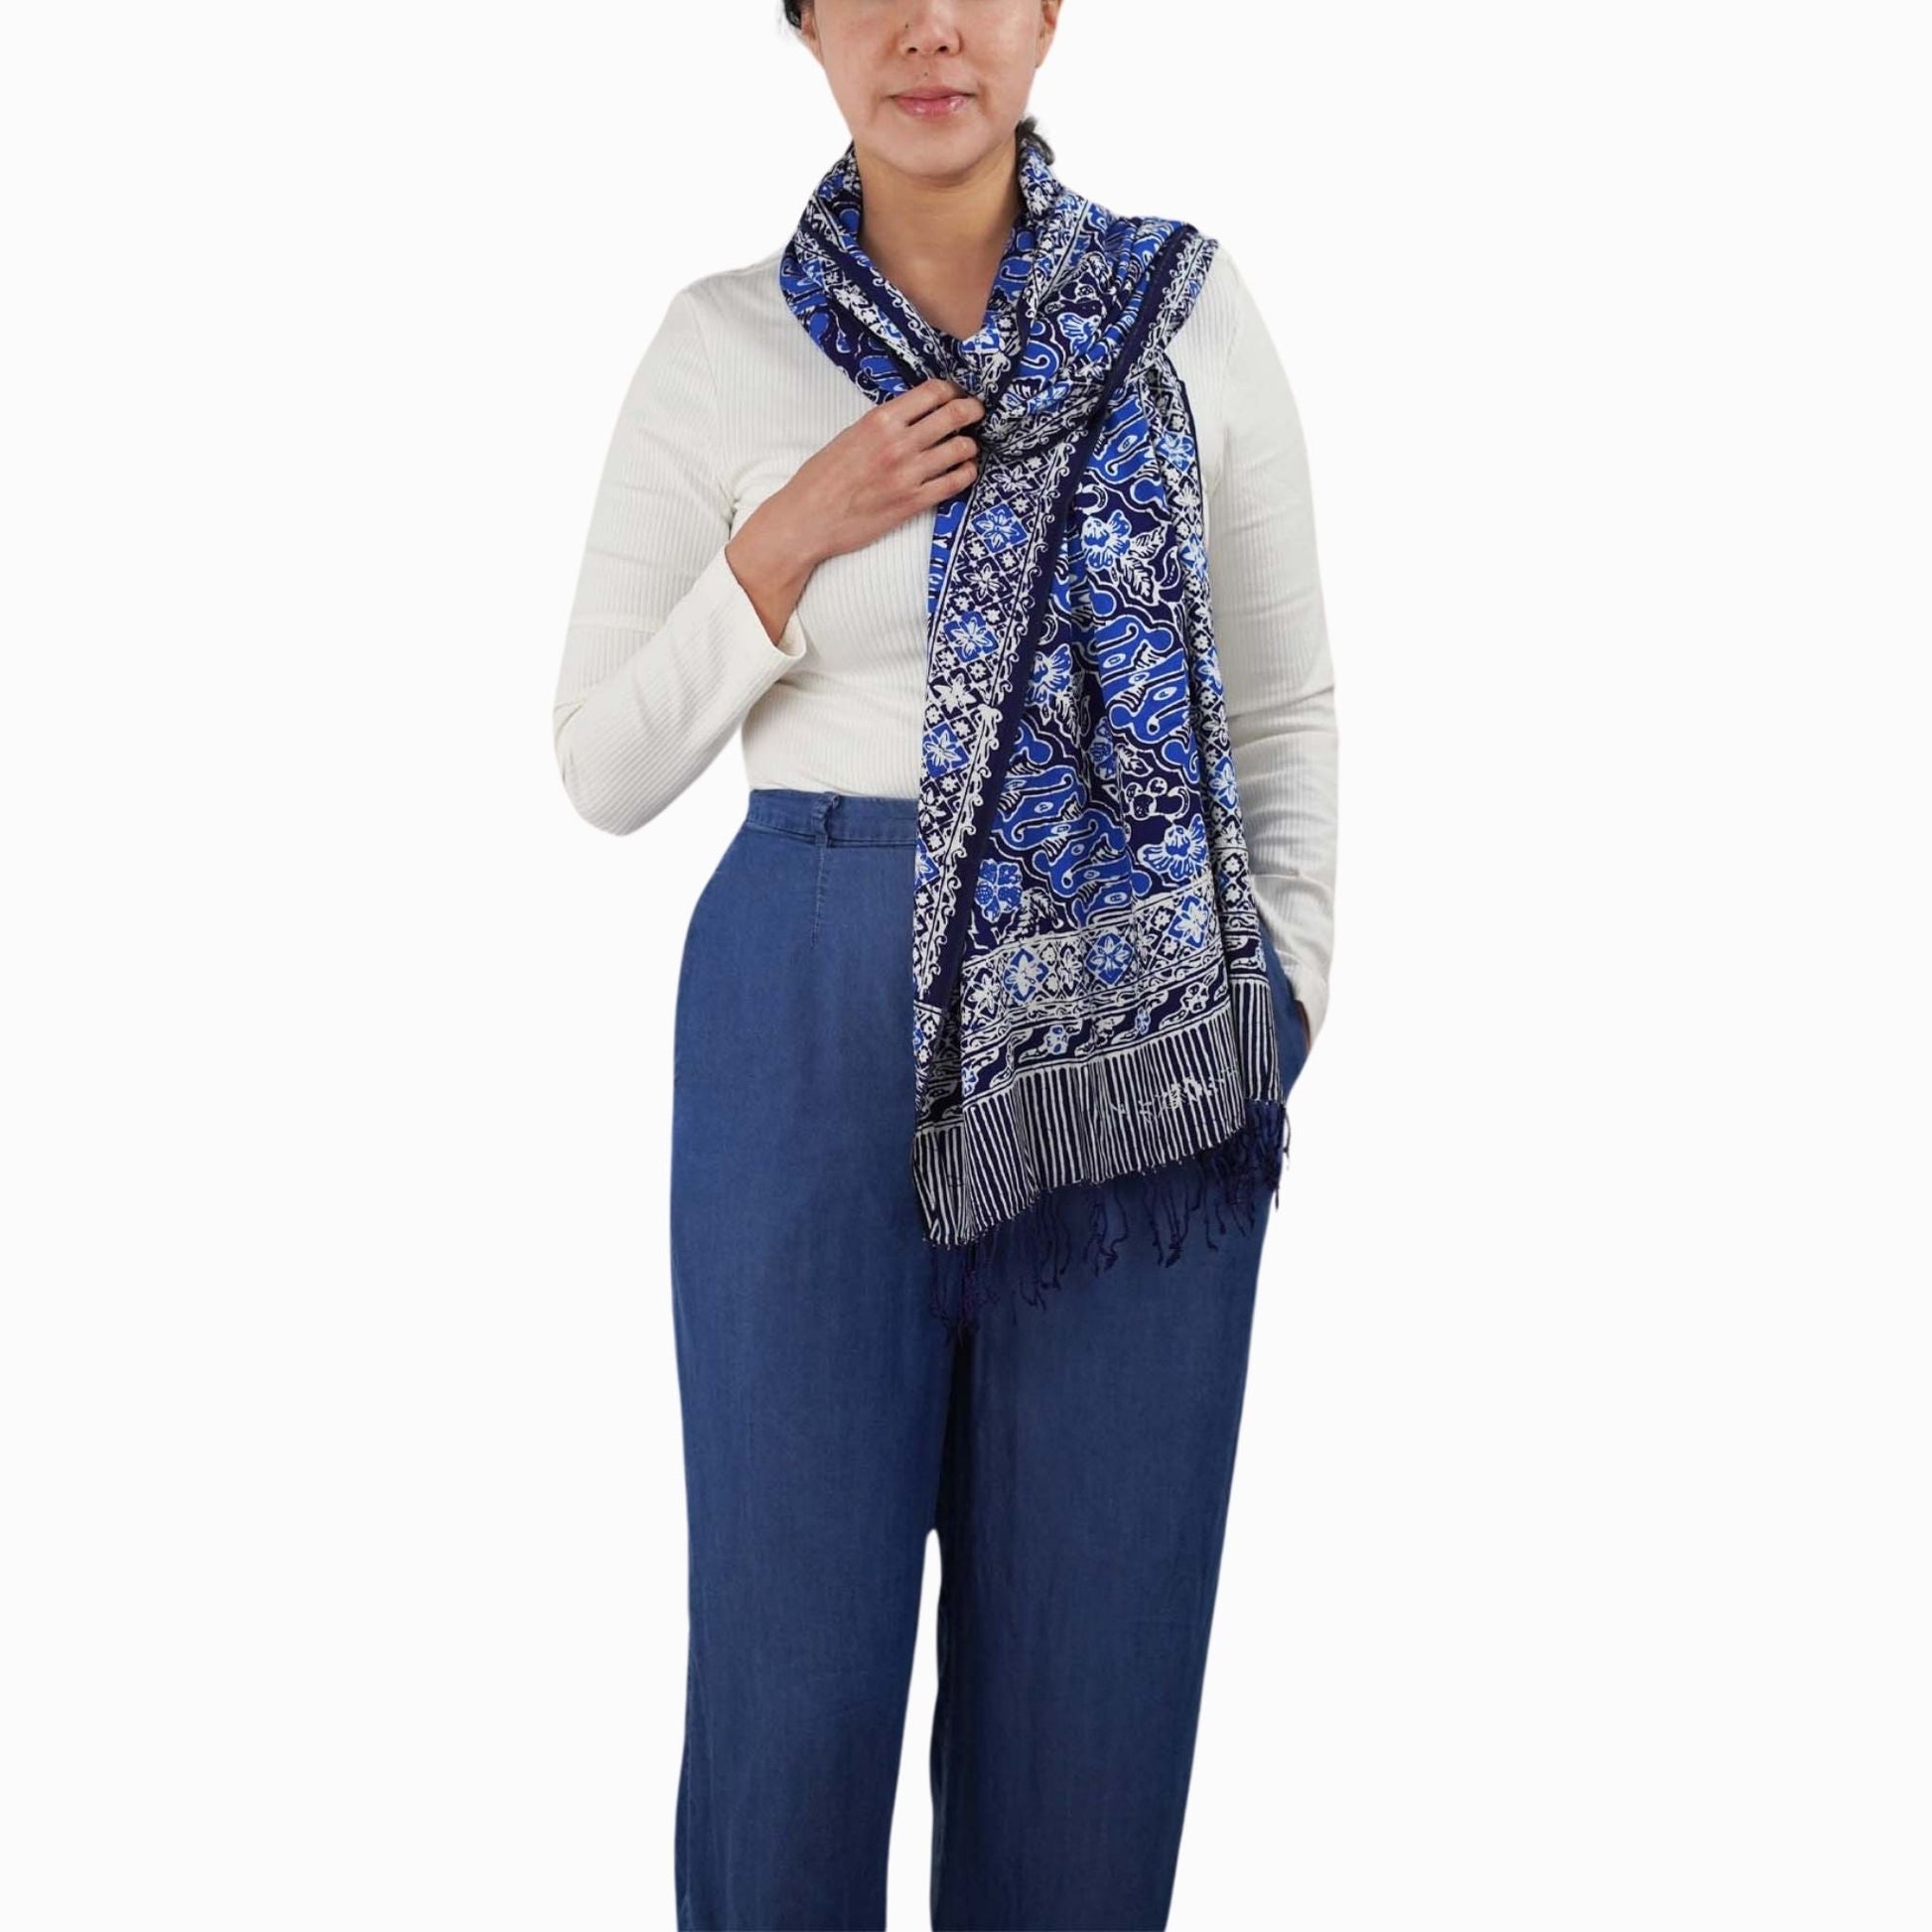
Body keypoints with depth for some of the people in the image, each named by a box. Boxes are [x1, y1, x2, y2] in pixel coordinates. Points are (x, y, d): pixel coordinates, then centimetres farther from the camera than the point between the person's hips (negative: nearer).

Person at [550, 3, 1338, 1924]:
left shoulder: (1184, 305, 4)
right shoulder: (721, 343, 3)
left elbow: (1284, 707, 9)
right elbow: (604, 770, 3)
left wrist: (1280, 1009, 0)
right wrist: (789, 541, -10)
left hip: (1137, 1020, 1)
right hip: (816, 1019, 0)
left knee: (1099, 1619, 9)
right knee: (794, 1620, 7)